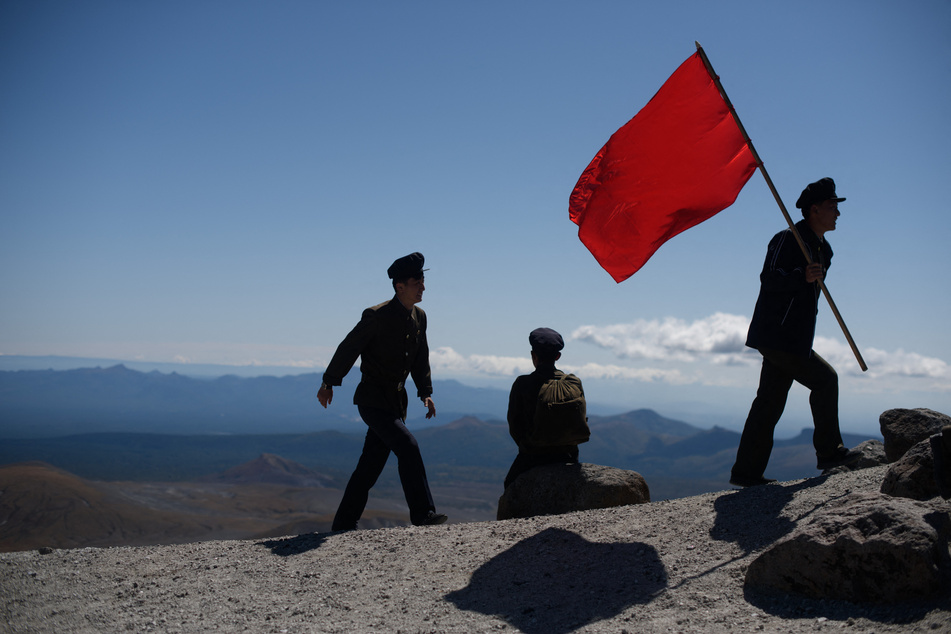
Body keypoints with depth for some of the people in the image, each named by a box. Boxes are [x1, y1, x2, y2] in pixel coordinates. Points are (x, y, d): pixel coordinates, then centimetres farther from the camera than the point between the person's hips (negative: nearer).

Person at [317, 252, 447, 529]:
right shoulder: (376, 316, -16)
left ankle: (344, 523, 19)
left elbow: (420, 359, 17)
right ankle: (422, 513, -17)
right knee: (408, 447, -21)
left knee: (370, 466, 9)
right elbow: (348, 348, -6)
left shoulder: (419, 317, 6)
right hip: (372, 400, -7)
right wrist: (328, 383, 2)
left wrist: (425, 392, 7)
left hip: (396, 402, 7)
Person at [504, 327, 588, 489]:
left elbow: (514, 424, -2)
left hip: (531, 457, -2)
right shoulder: (575, 383, -2)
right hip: (566, 456, 2)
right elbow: (581, 423, 2)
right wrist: (563, 447, 12)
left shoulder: (522, 384, -8)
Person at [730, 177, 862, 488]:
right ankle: (829, 452, 3)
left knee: (770, 402, 7)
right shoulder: (788, 240, -11)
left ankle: (746, 471, 9)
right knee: (825, 379, -9)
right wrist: (802, 277, -34)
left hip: (792, 339, 10)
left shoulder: (822, 249, 18)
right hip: (776, 336, -10)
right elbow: (768, 280, -20)